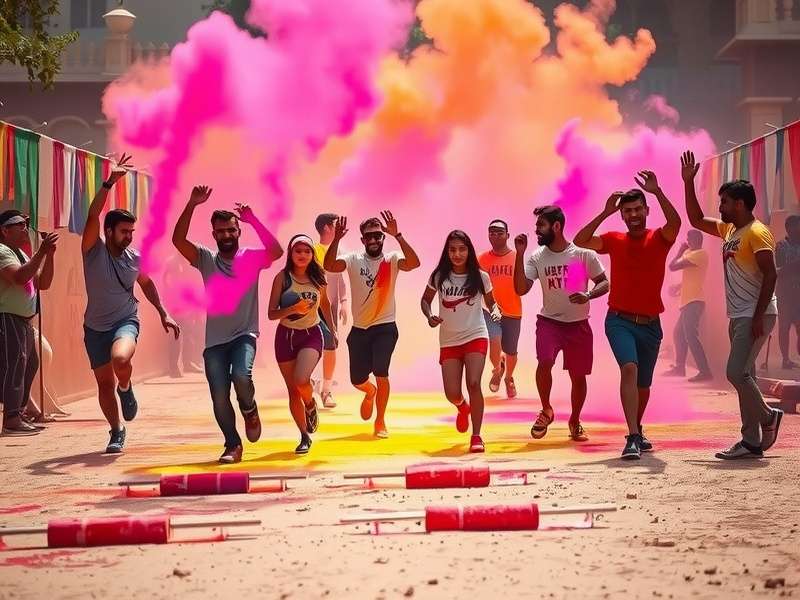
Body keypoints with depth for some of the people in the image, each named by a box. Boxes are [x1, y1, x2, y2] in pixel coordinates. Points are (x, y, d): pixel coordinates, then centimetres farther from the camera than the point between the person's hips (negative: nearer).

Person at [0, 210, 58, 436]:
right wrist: (42, 251, -24)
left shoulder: (21, 254, 20)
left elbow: (43, 283, 16)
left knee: (29, 366, 13)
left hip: (23, 320, 10)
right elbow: (20, 277, -26)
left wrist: (49, 255, 4)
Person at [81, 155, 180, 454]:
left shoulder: (135, 258, -4)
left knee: (120, 358, -33)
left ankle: (126, 389, 0)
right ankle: (117, 432, 24)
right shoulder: (93, 250, -12)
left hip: (126, 321, 0)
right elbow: (93, 215, -27)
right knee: (105, 383, 6)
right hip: (95, 325, 0)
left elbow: (147, 284, 14)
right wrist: (109, 183, -36)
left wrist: (163, 314, 10)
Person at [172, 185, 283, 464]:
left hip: (245, 335, -2)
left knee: (241, 375, -29)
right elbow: (178, 240, -11)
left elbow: (277, 251, -18)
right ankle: (233, 445, 18)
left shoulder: (251, 257, 1)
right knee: (219, 398, -2)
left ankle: (249, 410, 4)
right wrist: (192, 205, -20)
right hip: (215, 339, 2)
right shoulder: (206, 259, 4)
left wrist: (253, 220, -21)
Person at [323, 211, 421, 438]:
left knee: (381, 372, -16)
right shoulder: (354, 259, -1)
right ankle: (370, 392, 47)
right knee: (357, 379, 8)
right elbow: (329, 266, -19)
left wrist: (397, 235, -34)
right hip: (359, 328, 2)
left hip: (385, 327, -2)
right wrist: (336, 239, -32)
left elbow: (413, 263, -25)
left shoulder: (391, 260, -4)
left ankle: (380, 421, 3)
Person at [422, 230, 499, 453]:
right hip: (449, 341, 2)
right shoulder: (439, 277, -4)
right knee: (452, 394, -1)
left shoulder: (480, 277, -4)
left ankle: (476, 436, -9)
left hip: (476, 336, -2)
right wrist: (429, 316, -12)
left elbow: (490, 302, 10)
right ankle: (463, 407, 39)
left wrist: (495, 311, -13)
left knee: (473, 383, -20)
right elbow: (425, 300, 9)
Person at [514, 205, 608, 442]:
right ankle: (546, 411, -1)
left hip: (578, 324, 0)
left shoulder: (584, 254, -9)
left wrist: (588, 295, -23)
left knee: (578, 376, 9)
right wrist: (520, 254, -16)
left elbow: (604, 283, -2)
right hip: (549, 321, 0)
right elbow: (521, 289, -10)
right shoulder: (536, 257, -3)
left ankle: (575, 421, 32)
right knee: (544, 362, -25)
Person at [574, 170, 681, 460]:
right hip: (620, 321, -2)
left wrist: (657, 192, -33)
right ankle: (632, 438, -29)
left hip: (650, 324, 2)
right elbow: (580, 241, -12)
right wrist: (605, 212, -16)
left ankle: (637, 431, 40)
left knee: (643, 384, 15)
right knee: (629, 369, -25)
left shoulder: (659, 239, -1)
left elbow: (675, 223, -23)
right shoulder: (614, 240, 1)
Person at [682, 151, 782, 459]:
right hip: (738, 316, 9)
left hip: (755, 316, -9)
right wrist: (688, 183, 16)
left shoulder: (757, 232, -13)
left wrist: (758, 316, -22)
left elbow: (770, 275, -19)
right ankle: (752, 442, 9)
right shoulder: (729, 230, 14)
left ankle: (768, 417, 6)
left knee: (737, 373, -15)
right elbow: (696, 220, 23)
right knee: (743, 376, 7)